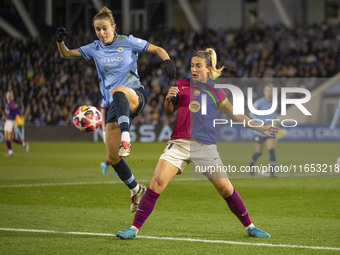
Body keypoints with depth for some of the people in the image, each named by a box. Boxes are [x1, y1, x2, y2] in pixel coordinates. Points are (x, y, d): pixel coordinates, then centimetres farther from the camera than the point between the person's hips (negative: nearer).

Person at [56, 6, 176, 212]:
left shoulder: (128, 42, 2)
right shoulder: (94, 49, 12)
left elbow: (157, 50, 6)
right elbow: (66, 55, 16)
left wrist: (167, 60, -15)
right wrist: (60, 41, -6)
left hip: (135, 96, -5)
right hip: (114, 105, 5)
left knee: (118, 91, -43)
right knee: (112, 157, -2)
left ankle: (125, 138, -61)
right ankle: (136, 190, 20)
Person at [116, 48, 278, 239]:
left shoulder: (216, 91, 10)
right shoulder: (181, 85, 12)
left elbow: (235, 115, 20)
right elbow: (169, 111, 18)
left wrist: (260, 128, 20)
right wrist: (169, 98, -4)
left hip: (205, 145, 0)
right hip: (179, 144, 0)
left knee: (225, 188, -3)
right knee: (157, 182, -15)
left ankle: (249, 227, 15)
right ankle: (135, 228, -11)